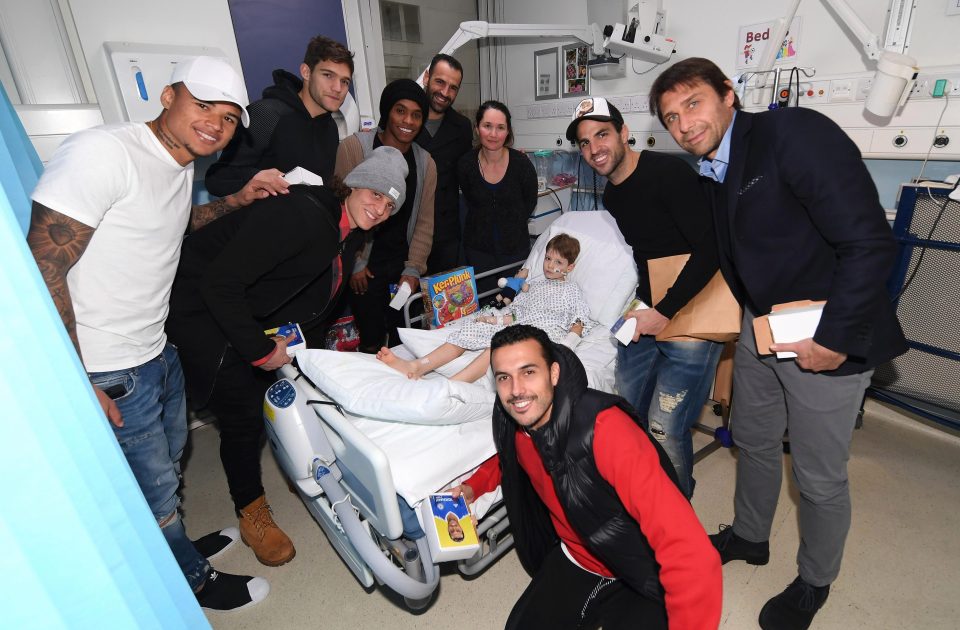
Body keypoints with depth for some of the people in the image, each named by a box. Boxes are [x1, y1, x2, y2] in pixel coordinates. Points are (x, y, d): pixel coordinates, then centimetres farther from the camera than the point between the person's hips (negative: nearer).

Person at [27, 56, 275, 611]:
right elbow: (43, 269, -24)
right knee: (154, 490, 12)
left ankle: (176, 543, 53)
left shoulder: (182, 168, 7)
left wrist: (238, 200, 10)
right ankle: (195, 579, 36)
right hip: (108, 375, -8)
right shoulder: (103, 153, -22)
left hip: (159, 352, 9)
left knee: (169, 466, 27)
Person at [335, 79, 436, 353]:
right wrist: (354, 263, -9)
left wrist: (413, 269, -3)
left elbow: (424, 222, 6)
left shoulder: (425, 162, 6)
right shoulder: (353, 147, -8)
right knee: (372, 341, -3)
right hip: (364, 268, -4)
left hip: (405, 267, 4)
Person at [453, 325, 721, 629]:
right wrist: (473, 486, 0)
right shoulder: (515, 424, -12)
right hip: (574, 563, 6)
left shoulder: (604, 428, -35)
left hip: (642, 579, -5)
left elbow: (690, 553, -39)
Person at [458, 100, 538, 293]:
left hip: (515, 246, -1)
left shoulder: (521, 163, -14)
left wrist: (512, 225, 6)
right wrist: (484, 226, 5)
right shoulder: (466, 164, -10)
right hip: (478, 247, 1)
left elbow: (530, 202, 2)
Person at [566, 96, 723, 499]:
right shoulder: (610, 196, 10)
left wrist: (665, 312, -20)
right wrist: (641, 309, 5)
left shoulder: (668, 173, -14)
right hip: (644, 316, 8)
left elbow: (708, 250, -21)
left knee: (665, 431, -6)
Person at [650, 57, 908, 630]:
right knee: (754, 442, 22)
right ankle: (749, 537, 47)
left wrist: (834, 340, -22)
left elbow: (870, 243, -24)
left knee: (820, 476, 10)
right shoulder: (712, 172, 5)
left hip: (828, 339, -7)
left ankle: (814, 583, 37)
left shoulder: (795, 132, -20)